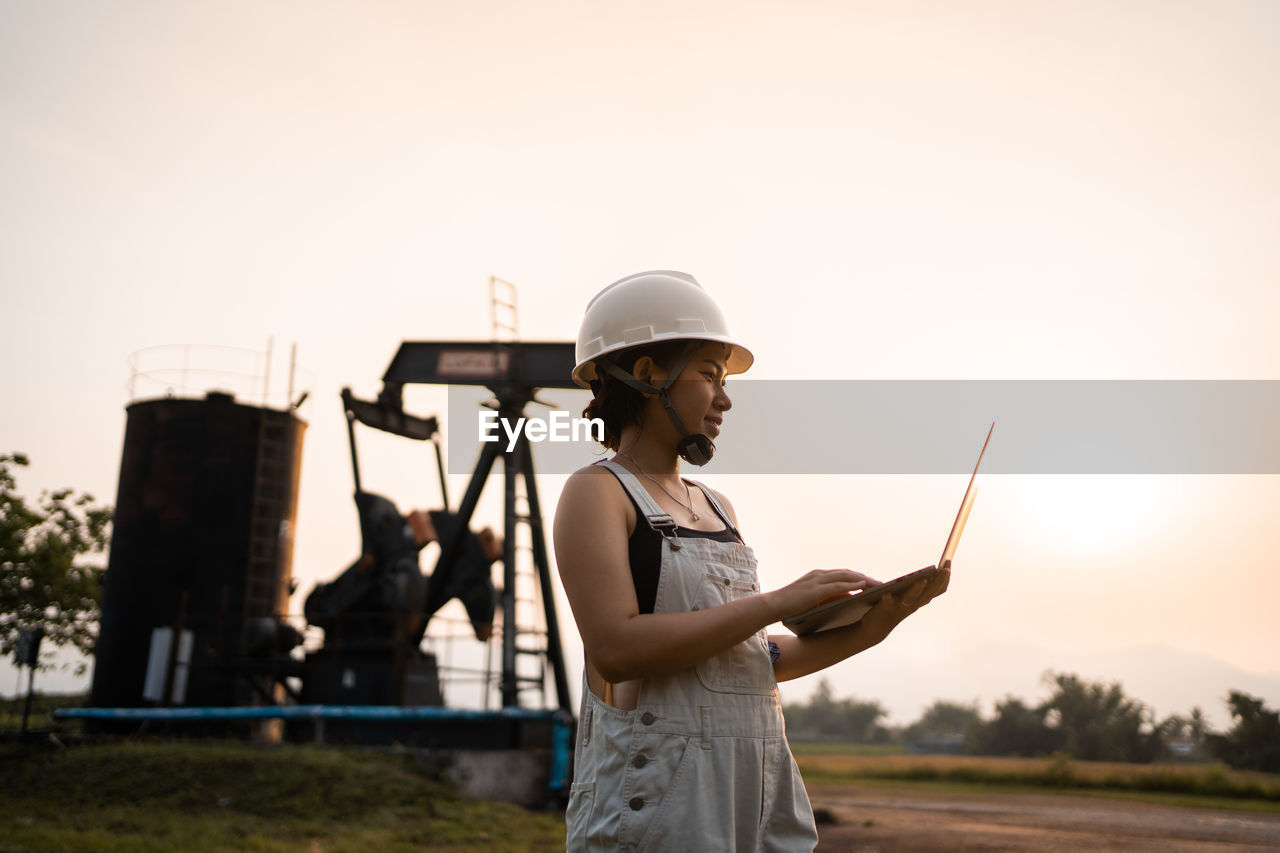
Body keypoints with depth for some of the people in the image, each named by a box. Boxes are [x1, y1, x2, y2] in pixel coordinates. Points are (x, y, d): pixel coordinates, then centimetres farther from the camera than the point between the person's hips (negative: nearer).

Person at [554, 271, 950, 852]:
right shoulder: (596, 492, -5)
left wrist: (866, 629, 4)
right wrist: (780, 602, -15)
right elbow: (617, 647, -19)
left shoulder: (718, 509, 15)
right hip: (653, 798, -6)